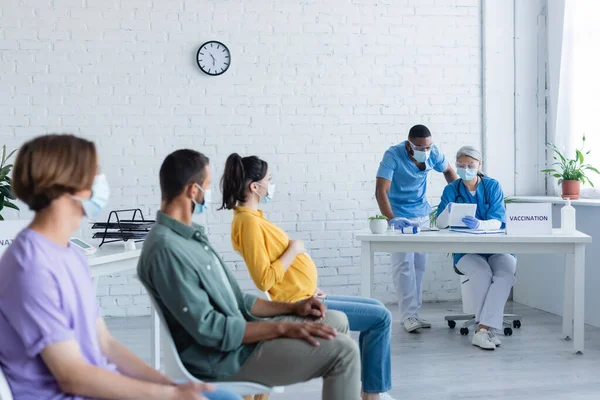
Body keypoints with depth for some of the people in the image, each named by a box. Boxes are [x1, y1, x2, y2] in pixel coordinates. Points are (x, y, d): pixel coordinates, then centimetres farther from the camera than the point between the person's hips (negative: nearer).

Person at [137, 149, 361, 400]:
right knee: (342, 349, -14)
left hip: (238, 332, 10)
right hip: (222, 356, -10)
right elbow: (209, 330, -25)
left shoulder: (190, 236, 10)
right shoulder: (167, 249, -22)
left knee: (336, 320, 13)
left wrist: (293, 308, 4)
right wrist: (283, 328, -20)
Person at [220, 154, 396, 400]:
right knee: (380, 318, -6)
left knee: (375, 308, 18)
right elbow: (264, 279, -26)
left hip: (300, 297, 10)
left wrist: (308, 288, 9)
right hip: (297, 305, -10)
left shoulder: (252, 216, 11)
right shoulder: (248, 221, -20)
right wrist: (293, 250, -16)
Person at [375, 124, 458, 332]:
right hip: (399, 216, -5)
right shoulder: (393, 155, -24)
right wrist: (391, 219, -42)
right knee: (404, 263, -14)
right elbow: (381, 191, -29)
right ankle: (408, 315, -13)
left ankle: (413, 312, 14)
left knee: (419, 263, 6)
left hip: (422, 214, 5)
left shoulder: (433, 153, -10)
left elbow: (448, 171, 10)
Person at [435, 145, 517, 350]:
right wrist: (448, 210, -29)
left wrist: (479, 224, -33)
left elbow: (497, 222, -10)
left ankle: (482, 329, -32)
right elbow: (440, 223, -5)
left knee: (506, 272, -32)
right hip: (467, 251, 0)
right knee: (482, 273, -33)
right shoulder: (451, 190, 4)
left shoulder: (493, 186, 1)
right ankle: (487, 328, -20)